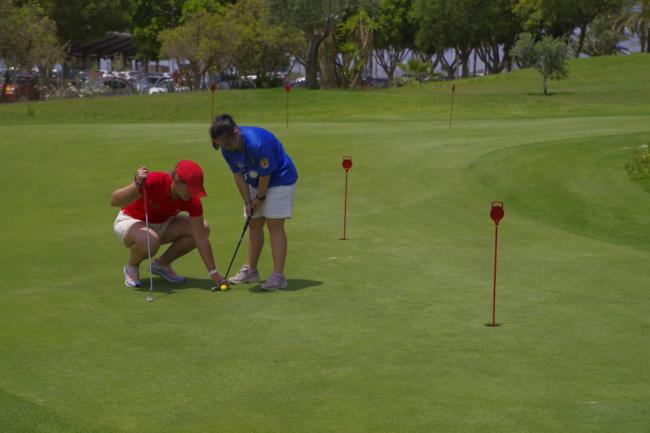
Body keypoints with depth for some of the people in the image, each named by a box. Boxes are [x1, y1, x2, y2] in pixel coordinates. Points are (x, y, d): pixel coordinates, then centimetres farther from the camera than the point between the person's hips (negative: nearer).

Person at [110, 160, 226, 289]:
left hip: (161, 225, 5)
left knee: (202, 229, -13)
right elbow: (114, 201, -33)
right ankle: (132, 267, -3)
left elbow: (201, 238, -19)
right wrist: (136, 185, -50)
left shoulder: (193, 201, -21)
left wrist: (214, 273, -22)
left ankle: (162, 264, 6)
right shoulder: (153, 181, -33)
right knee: (150, 241, -40)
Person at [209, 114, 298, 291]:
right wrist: (247, 202, -8)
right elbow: (239, 176, -4)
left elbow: (265, 175, -26)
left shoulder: (257, 143, -36)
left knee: (275, 225, -12)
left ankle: (278, 276, -14)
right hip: (256, 183, 8)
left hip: (280, 179, -7)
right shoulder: (227, 149, -12)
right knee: (254, 224, 11)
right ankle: (251, 270, 22)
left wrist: (260, 198, -13)